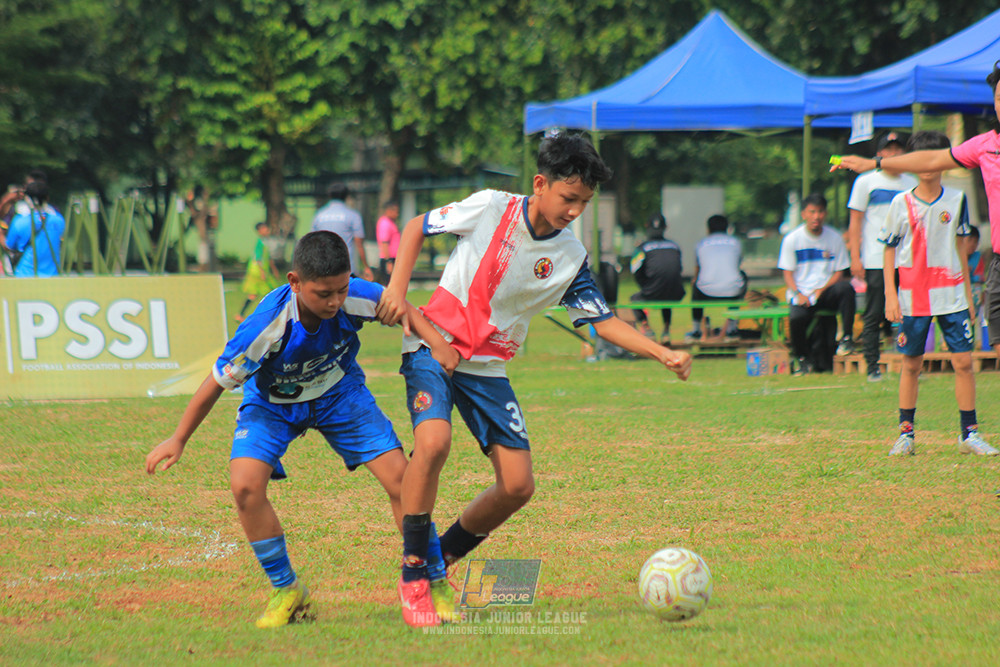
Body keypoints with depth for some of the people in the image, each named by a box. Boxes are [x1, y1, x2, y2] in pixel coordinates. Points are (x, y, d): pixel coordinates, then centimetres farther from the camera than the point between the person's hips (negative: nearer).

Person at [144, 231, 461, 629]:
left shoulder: (355, 300, -29)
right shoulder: (266, 327, -37)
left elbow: (398, 305, -5)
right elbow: (217, 382, -23)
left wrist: (436, 342, -22)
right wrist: (179, 440, -14)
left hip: (338, 393, 2)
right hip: (272, 403, -2)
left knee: (400, 476, -11)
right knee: (245, 484, -24)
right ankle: (286, 591, -5)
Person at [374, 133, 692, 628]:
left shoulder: (570, 256, 0)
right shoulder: (490, 209, -10)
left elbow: (602, 320, 2)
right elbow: (417, 226, 2)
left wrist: (663, 354, -11)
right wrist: (397, 288, -10)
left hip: (489, 367, 5)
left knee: (517, 485, -4)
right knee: (433, 442, -30)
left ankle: (441, 559, 17)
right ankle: (413, 574, -17)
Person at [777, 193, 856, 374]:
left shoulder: (834, 238, 5)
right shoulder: (792, 239, 2)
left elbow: (839, 273, 6)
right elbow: (788, 273, 1)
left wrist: (822, 290, -12)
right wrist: (798, 294, -17)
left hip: (826, 292, 1)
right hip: (802, 294, -1)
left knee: (846, 288, -31)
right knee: (797, 317, -33)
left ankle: (846, 338, -22)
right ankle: (803, 358, -6)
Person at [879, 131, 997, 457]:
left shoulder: (957, 200, 6)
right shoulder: (901, 203, 0)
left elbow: (960, 247, 13)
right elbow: (889, 251, 4)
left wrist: (968, 293, 13)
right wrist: (890, 295, -5)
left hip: (951, 295, 1)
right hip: (912, 296, -1)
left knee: (964, 362, -4)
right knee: (911, 365, 3)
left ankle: (969, 434, 2)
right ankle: (905, 433, 12)